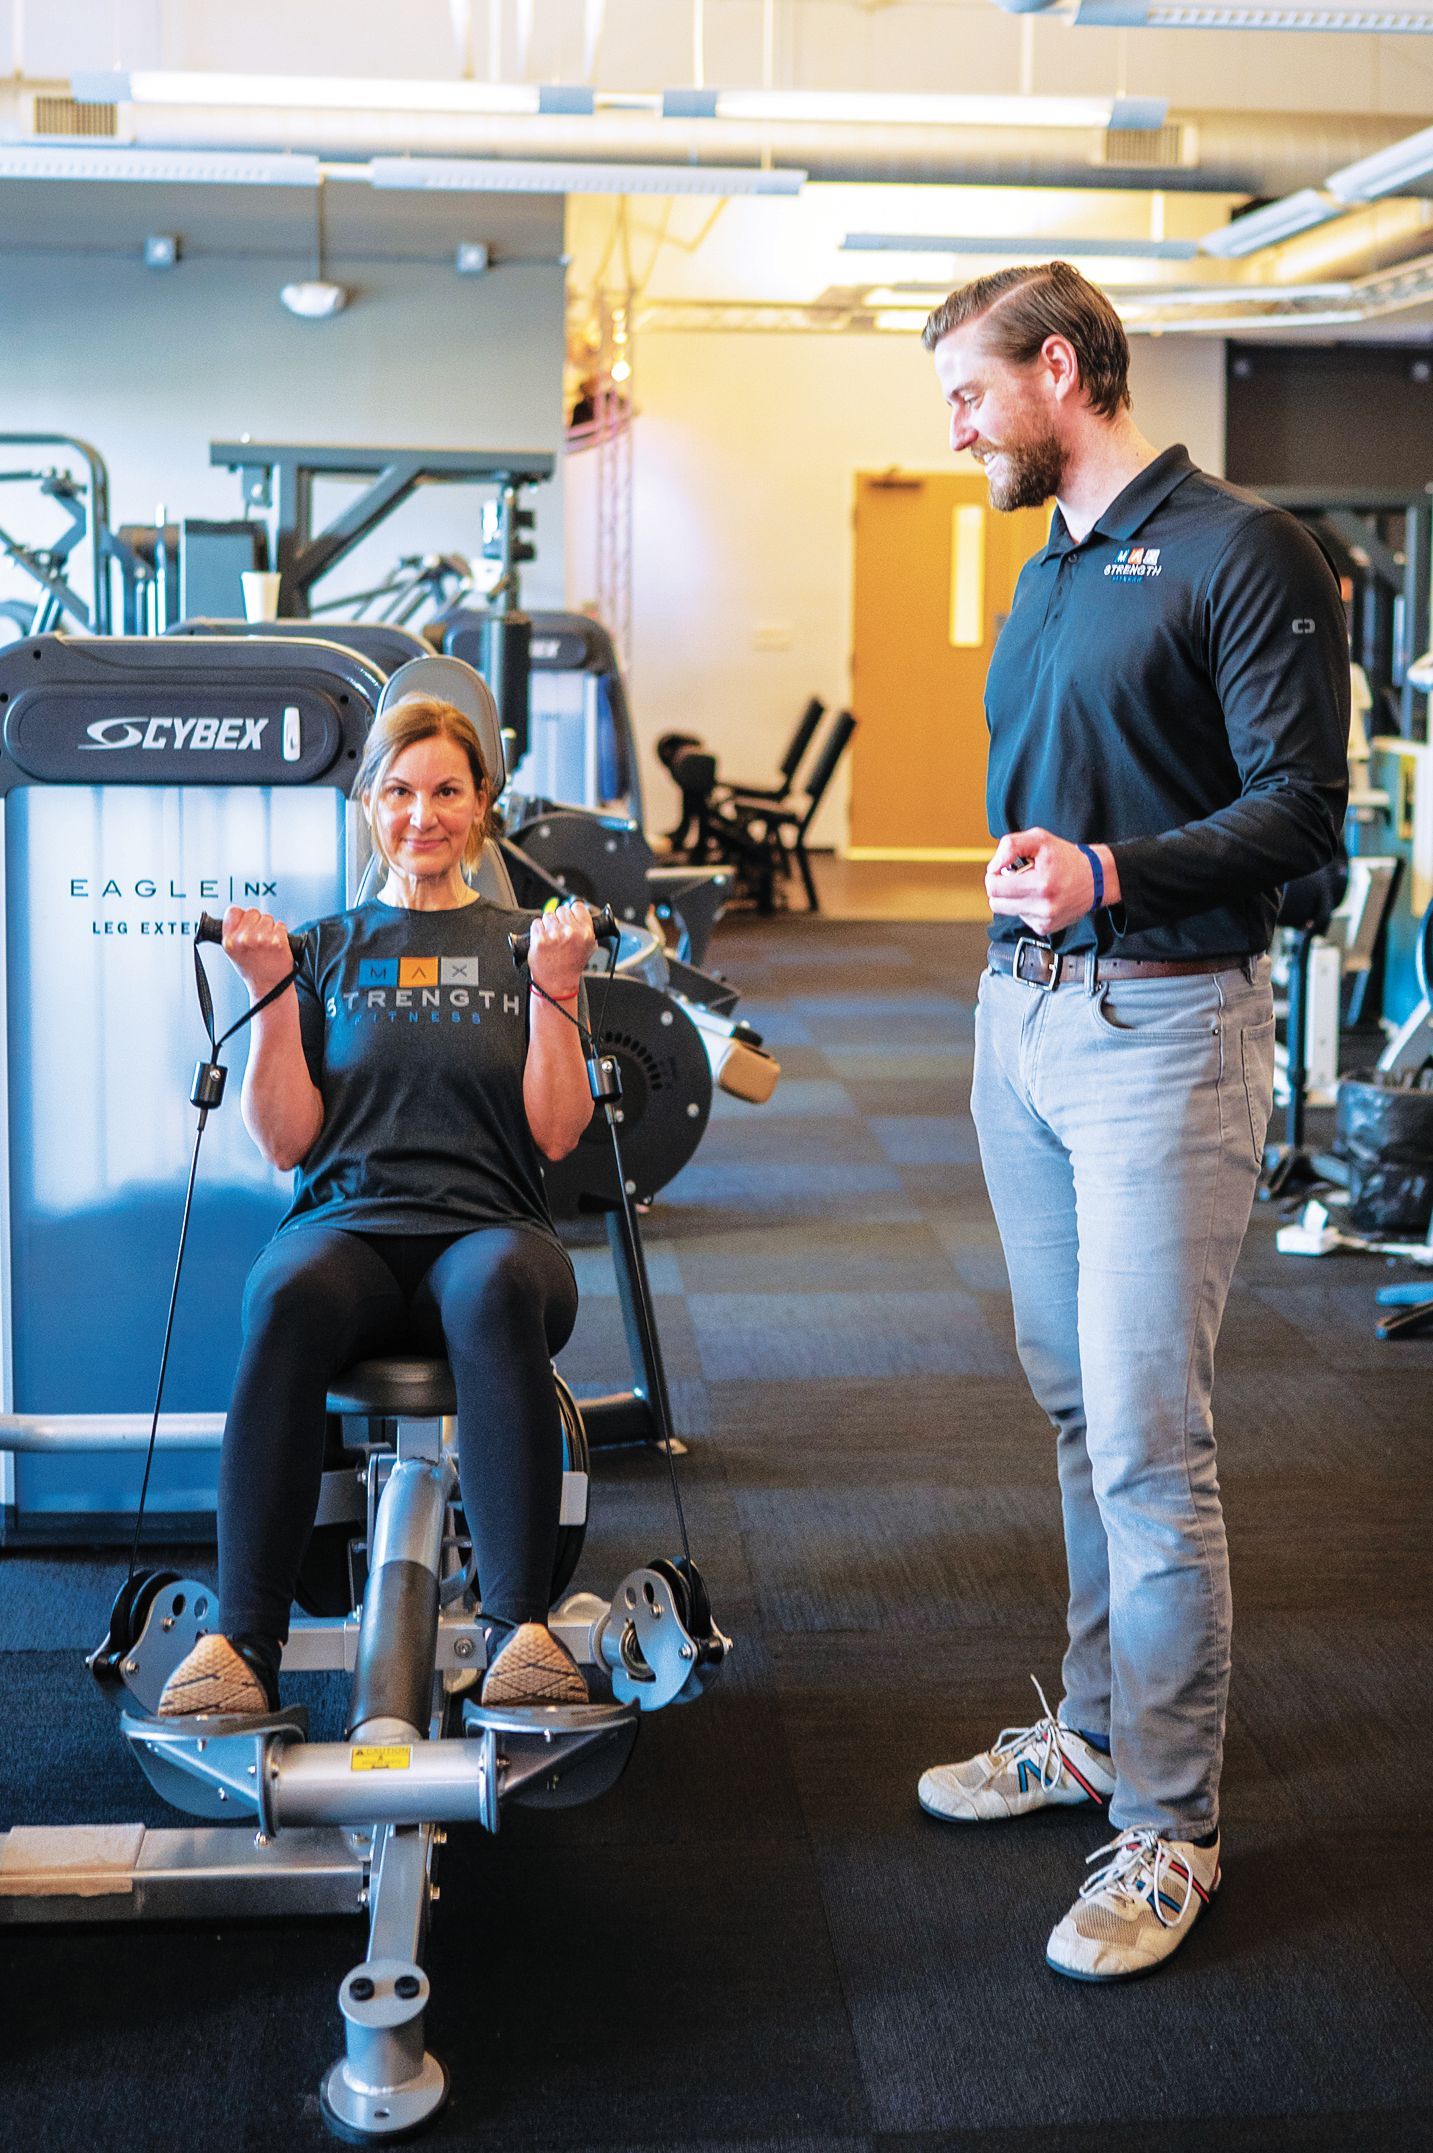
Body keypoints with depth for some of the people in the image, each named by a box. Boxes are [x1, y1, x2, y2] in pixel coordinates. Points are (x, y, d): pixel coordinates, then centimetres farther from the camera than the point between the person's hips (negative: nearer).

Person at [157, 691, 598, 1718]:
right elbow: (286, 1142, 7)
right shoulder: (324, 948, 17)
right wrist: (273, 995, -3)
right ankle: (243, 1641, -38)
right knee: (291, 1297, -37)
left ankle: (524, 1630, -41)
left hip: (488, 1223, 0)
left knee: (499, 1287, -39)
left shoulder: (523, 943, 16)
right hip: (348, 1223, 0)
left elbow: (556, 1132, 5)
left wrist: (555, 986, -5)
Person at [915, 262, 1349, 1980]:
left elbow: (1300, 815, -15)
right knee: (1076, 1408, 14)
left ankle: (1169, 1825, 3)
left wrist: (1110, 874, -27)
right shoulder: (1047, 574, 17)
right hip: (1023, 1016, 8)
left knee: (1146, 1438, -7)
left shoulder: (1237, 554, -9)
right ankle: (1098, 1727, 28)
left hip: (1162, 1027, -8)